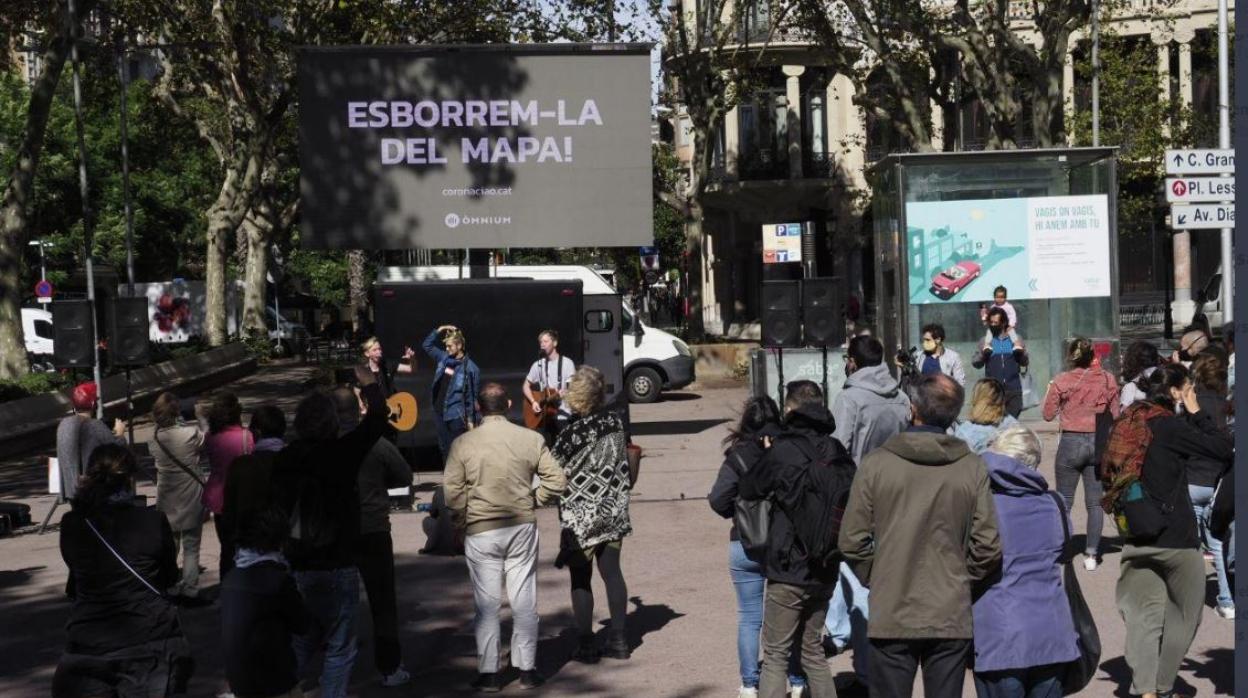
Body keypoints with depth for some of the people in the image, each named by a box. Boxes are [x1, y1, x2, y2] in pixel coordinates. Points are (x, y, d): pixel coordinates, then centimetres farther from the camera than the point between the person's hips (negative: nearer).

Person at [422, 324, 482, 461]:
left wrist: (470, 419, -10)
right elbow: (427, 345, 19)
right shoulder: (444, 358, 6)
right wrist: (439, 330, 5)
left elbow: (472, 395, -10)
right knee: (444, 447, 12)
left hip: (456, 415, -6)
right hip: (439, 411, 6)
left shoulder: (470, 368, -12)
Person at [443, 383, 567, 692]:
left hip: (480, 531, -1)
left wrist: (463, 521, 6)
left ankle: (488, 673, 8)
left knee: (487, 603, 5)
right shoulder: (531, 439, -2)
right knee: (524, 600, 9)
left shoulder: (463, 444, -6)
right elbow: (557, 480, -2)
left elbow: (452, 490, -8)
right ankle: (527, 669, 14)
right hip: (522, 527, 1)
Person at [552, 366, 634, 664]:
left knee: (580, 579, 3)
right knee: (612, 572, 11)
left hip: (580, 516, -5)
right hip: (612, 511, 5)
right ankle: (618, 639, 16)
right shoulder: (615, 422, -2)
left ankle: (586, 644, 6)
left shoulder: (573, 432, -18)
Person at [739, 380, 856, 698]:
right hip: (825, 571, 5)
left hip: (788, 569, -5)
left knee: (774, 656, 1)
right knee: (813, 648, 20)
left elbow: (748, 489, -2)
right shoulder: (837, 452, 1)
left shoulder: (783, 451, -14)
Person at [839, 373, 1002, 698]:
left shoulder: (876, 464, -7)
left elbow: (852, 540, -5)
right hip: (952, 619, 1)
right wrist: (960, 579, 12)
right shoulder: (973, 468, -4)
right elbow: (988, 546, -5)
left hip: (891, 618, -1)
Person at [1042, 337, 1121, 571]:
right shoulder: (1107, 379, -2)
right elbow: (1114, 415, 5)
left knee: (1064, 501, 10)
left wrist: (1051, 390, 13)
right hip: (1099, 443, 2)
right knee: (1095, 502, 8)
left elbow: (1048, 414, -1)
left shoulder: (1061, 381, -9)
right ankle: (1092, 554, 5)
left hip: (1071, 442, -2)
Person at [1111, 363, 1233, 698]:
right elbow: (1225, 450, -12)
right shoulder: (1170, 426, -14)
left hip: (1137, 537, 6)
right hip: (1175, 538, -6)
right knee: (1184, 614, 10)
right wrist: (1196, 412, -5)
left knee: (1143, 614, 7)